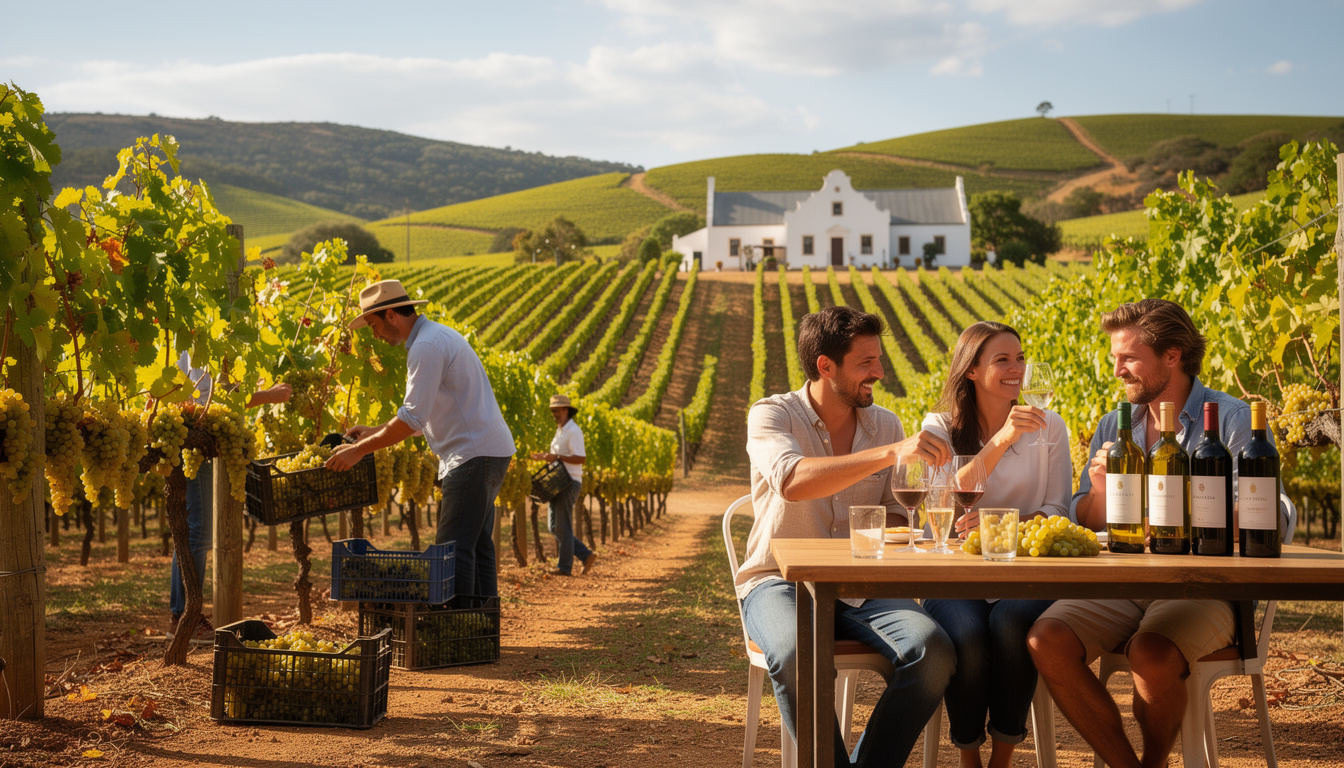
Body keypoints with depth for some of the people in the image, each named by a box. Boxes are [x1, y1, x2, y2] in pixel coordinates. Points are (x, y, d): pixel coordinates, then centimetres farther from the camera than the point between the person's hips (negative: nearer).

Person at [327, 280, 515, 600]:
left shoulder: (426, 346, -15)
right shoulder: (439, 335, 18)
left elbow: (412, 419, -20)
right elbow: (423, 414, 25)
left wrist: (359, 450, -14)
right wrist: (374, 432, 21)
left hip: (474, 456, -10)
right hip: (488, 452, 10)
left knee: (453, 549, -11)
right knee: (477, 546, 12)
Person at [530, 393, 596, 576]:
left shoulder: (573, 431, -11)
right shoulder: (560, 431, 19)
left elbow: (581, 458, -21)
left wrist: (557, 457, -26)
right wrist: (545, 458, 16)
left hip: (569, 483, -10)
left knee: (563, 526, -5)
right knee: (554, 526, 9)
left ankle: (564, 566, 2)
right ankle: (586, 555, 13)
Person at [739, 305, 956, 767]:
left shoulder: (886, 425, 10)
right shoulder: (772, 416, -5)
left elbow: (893, 515, 15)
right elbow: (791, 481, -28)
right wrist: (891, 453, -34)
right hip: (781, 582, -4)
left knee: (933, 650, -26)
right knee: (797, 657, -38)